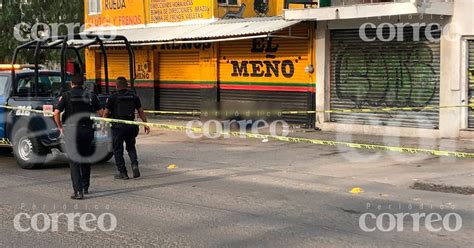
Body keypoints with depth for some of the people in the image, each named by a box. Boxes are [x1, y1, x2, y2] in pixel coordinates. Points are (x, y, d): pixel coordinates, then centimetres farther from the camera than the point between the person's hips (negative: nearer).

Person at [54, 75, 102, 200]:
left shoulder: (66, 96, -2)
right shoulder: (91, 95, 4)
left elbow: (56, 113, -9)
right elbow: (100, 112, 3)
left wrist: (60, 127, 3)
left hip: (71, 130, -3)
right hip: (87, 130, 3)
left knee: (74, 161, -1)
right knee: (86, 159, 19)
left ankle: (78, 191, -10)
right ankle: (85, 187, 29)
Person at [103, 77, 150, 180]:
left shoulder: (113, 97, -5)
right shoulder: (134, 96, 5)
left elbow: (106, 113, -2)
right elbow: (141, 112, 7)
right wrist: (146, 124, 14)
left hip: (117, 126, -3)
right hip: (131, 126, 3)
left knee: (118, 150, 7)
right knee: (131, 147, 21)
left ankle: (123, 173, 8)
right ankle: (135, 164, -2)